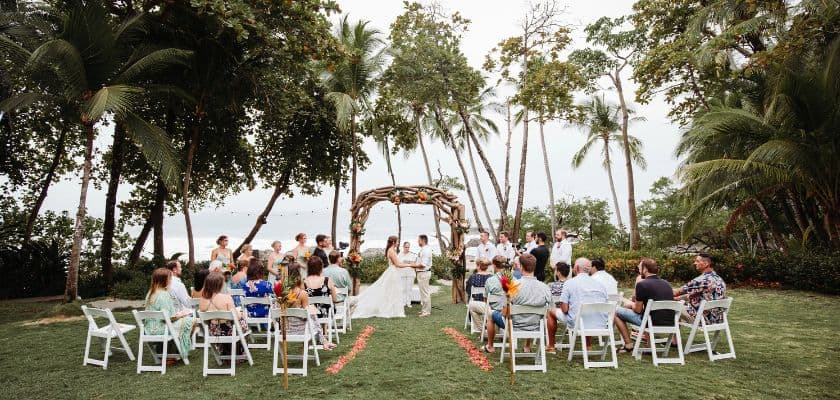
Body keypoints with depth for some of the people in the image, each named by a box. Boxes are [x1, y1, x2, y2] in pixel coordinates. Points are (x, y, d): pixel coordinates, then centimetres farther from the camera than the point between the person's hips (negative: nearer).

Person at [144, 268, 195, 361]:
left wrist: (178, 313, 11)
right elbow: (168, 317, -22)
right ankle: (183, 353, 9)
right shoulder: (164, 294, -20)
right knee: (191, 321, -5)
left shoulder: (151, 293, 10)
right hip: (159, 329, -10)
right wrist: (181, 314, -5)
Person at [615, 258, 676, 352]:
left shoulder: (642, 284, -12)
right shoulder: (666, 283, 11)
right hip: (670, 323, 7)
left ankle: (628, 345, 8)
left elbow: (638, 310, -7)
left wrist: (630, 304, 13)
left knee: (616, 312, 6)